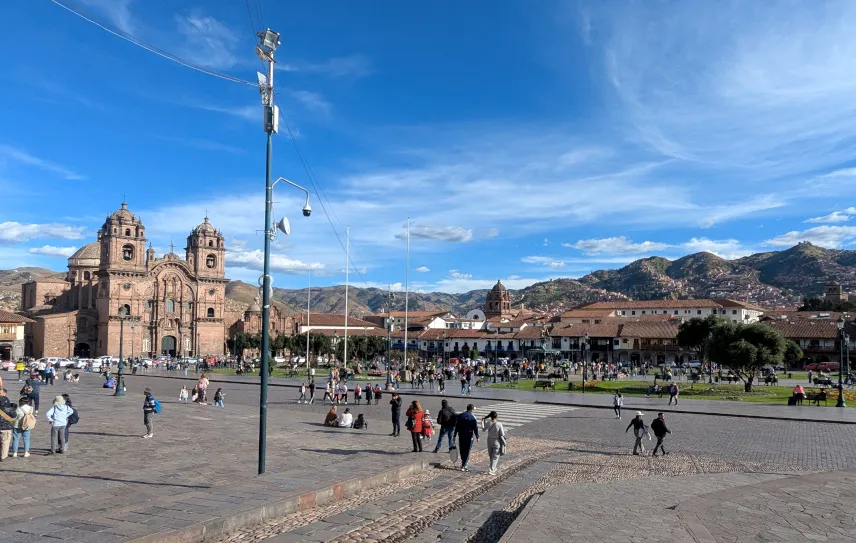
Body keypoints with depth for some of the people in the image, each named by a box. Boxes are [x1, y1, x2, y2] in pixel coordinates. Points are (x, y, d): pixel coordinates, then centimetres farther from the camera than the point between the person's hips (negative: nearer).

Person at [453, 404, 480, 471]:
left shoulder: (460, 416, 3)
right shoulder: (472, 417, -10)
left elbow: (456, 426, 6)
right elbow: (475, 428, -9)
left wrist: (455, 435, 13)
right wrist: (477, 437, 0)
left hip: (461, 436, 4)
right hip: (469, 436, -4)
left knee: (462, 450, 16)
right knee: (467, 451, 1)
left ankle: (464, 462, 32)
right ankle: (463, 466, -2)